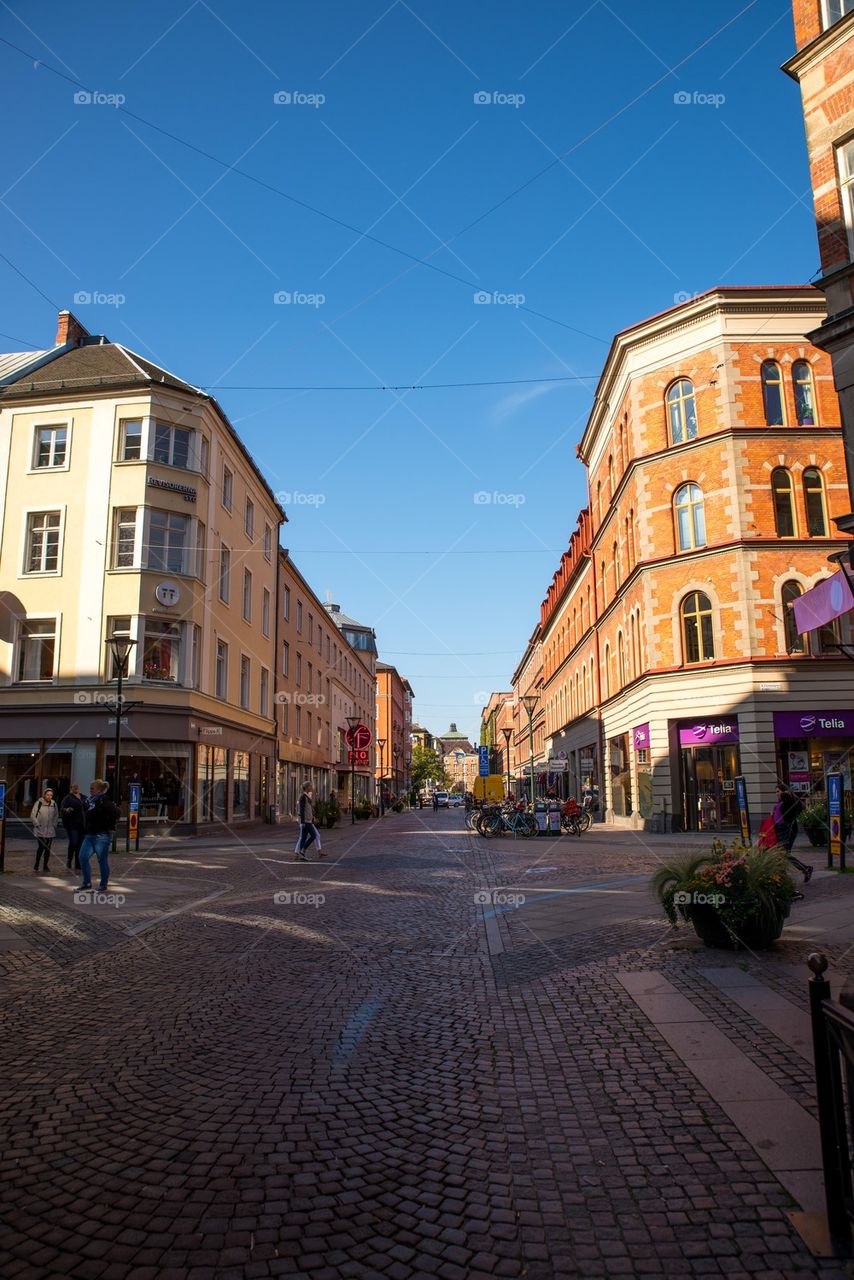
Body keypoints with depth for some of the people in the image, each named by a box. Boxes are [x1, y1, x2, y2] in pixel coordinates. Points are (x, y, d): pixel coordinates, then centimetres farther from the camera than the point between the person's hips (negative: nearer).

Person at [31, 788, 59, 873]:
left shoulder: (53, 804, 7)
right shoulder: (39, 803, -5)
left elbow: (56, 816, 19)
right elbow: (33, 815, -3)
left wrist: (54, 825, 9)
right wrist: (37, 825, -8)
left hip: (50, 831, 4)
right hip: (40, 831, -4)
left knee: (48, 849, 5)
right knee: (41, 848, -9)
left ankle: (45, 867, 15)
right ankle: (36, 867, 4)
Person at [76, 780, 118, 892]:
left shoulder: (104, 801, -15)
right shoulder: (90, 801, 13)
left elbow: (115, 813, -27)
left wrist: (111, 827, -20)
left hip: (101, 836, -9)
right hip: (89, 835, 9)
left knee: (102, 860, -1)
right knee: (83, 857, 8)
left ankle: (103, 885, 9)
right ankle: (87, 882, 20)